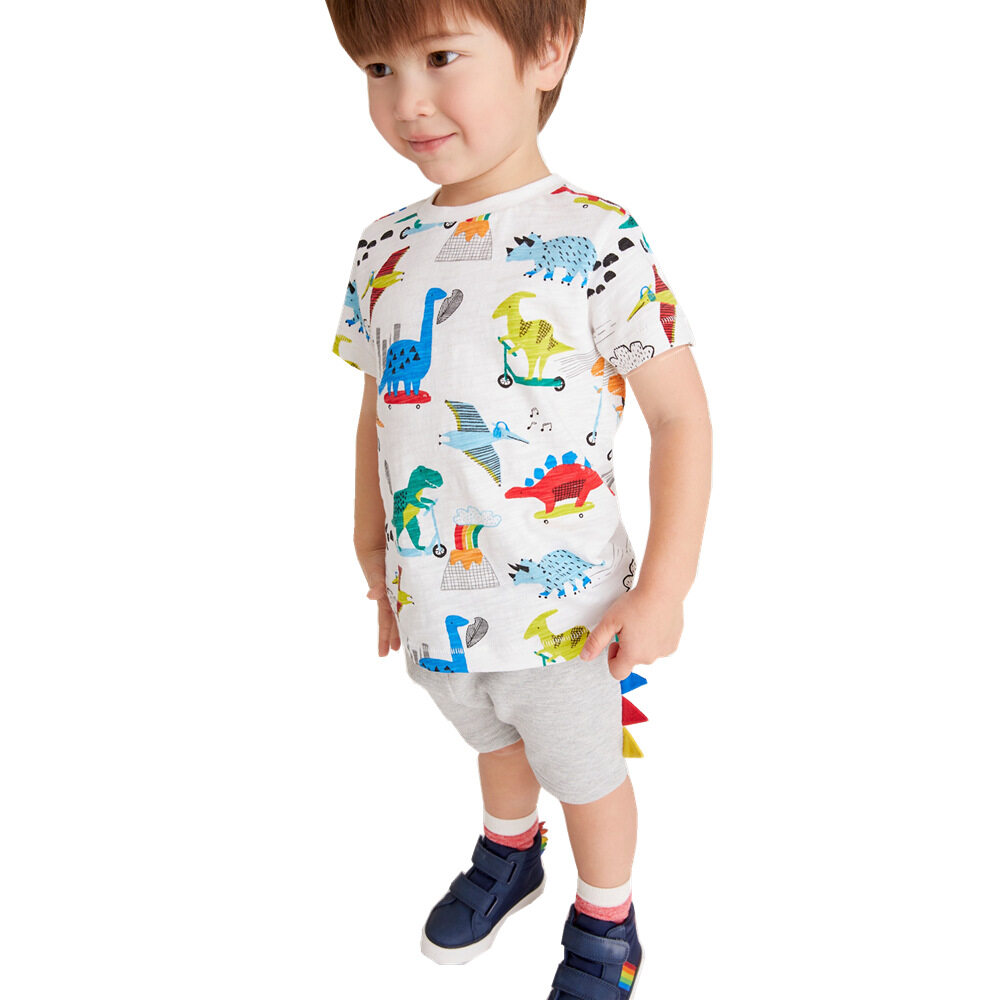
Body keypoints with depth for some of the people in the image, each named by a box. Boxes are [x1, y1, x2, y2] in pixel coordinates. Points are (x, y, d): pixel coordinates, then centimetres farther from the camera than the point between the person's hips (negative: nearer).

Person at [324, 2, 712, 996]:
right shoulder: (386, 247, -3)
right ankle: (509, 850, 61)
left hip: (562, 609, -4)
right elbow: (378, 416, 7)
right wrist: (373, 554, 11)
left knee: (587, 774, 20)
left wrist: (663, 589, -16)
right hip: (432, 603, 5)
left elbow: (681, 415, -15)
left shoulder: (597, 242, -20)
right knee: (493, 742, 31)